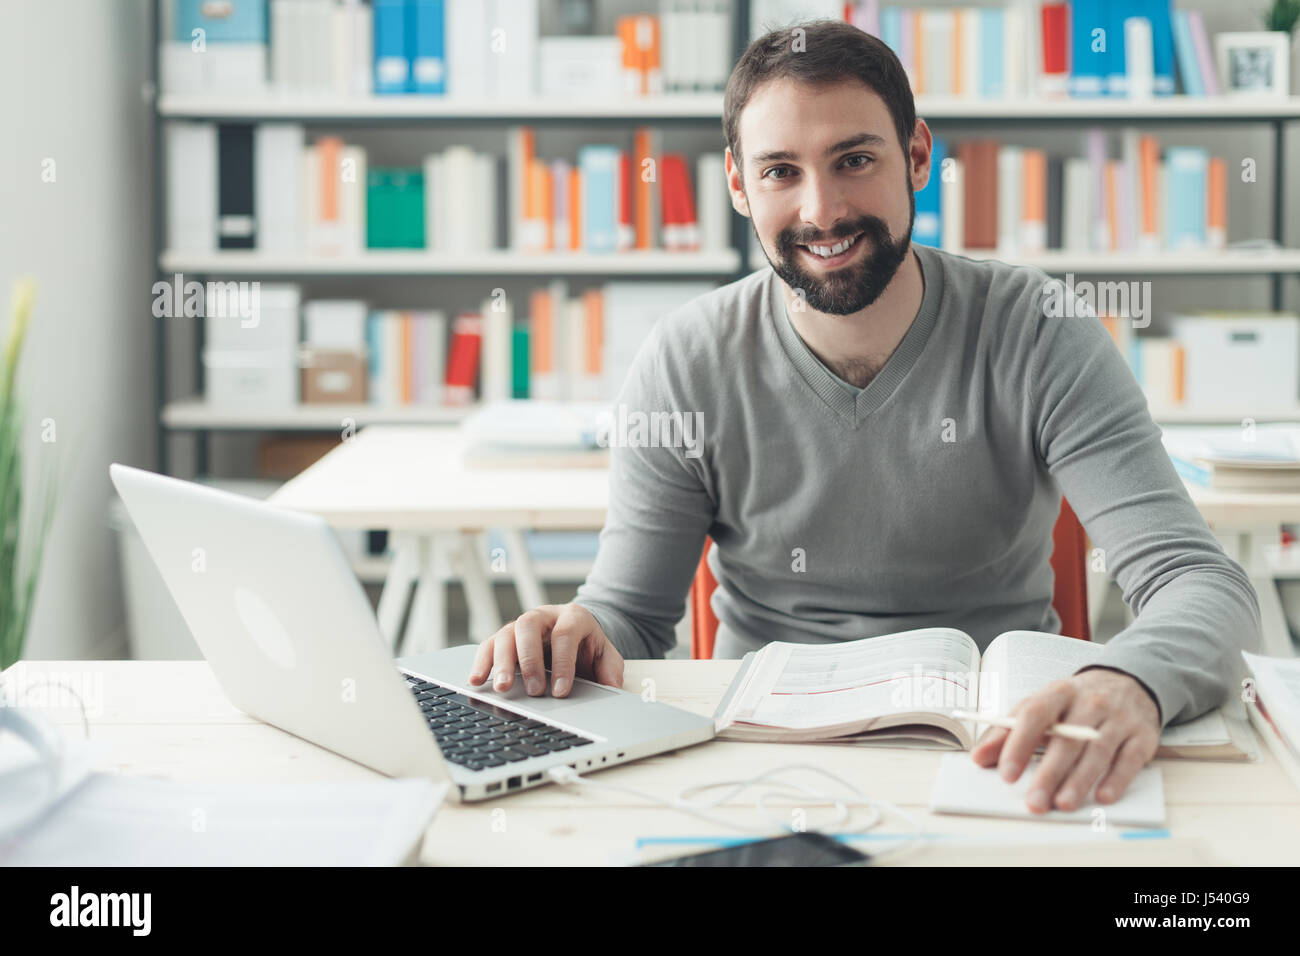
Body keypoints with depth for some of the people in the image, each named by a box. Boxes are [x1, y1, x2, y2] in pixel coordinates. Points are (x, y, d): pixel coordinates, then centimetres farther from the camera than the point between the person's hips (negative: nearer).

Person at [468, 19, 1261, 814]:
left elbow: (1204, 584, -18)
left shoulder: (1036, 335, -10)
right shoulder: (686, 367, -5)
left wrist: (1128, 685, -43)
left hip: (998, 754, 1)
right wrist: (578, 637, -25)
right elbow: (631, 614, 1)